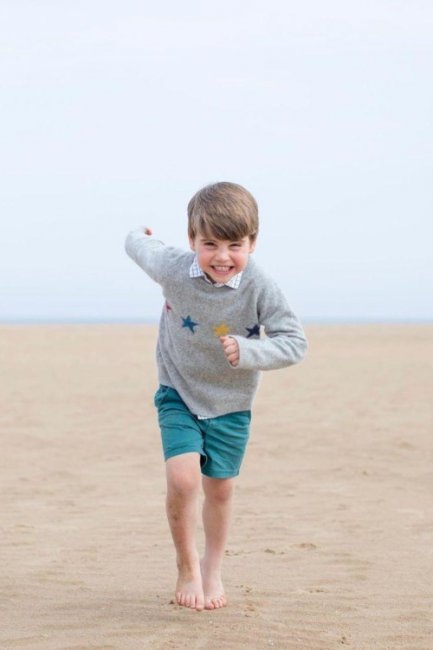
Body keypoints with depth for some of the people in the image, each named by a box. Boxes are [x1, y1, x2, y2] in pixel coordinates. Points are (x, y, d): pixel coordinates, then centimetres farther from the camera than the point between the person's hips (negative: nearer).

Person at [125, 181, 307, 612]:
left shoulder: (259, 288, -24)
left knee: (219, 488, 10)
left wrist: (249, 352, -36)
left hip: (231, 401, 1)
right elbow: (141, 248, 0)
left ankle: (212, 571, 35)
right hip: (179, 394, -1)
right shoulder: (173, 270, -22)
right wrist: (138, 237, 24)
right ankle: (187, 568, 6)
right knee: (182, 479, -18)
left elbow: (295, 342, -20)